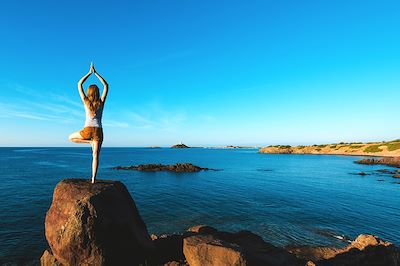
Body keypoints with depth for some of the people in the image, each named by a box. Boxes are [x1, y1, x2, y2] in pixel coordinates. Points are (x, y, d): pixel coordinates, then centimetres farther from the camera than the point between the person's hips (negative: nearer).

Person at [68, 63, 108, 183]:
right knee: (96, 156, 4)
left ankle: (89, 141, 5)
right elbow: (106, 85, 15)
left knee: (71, 138, 29)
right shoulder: (101, 102, 4)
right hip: (98, 131, 1)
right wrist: (96, 73, 15)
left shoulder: (86, 101, 2)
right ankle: (93, 179, 1)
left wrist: (89, 73, 13)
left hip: (88, 130, -1)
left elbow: (79, 85, 12)